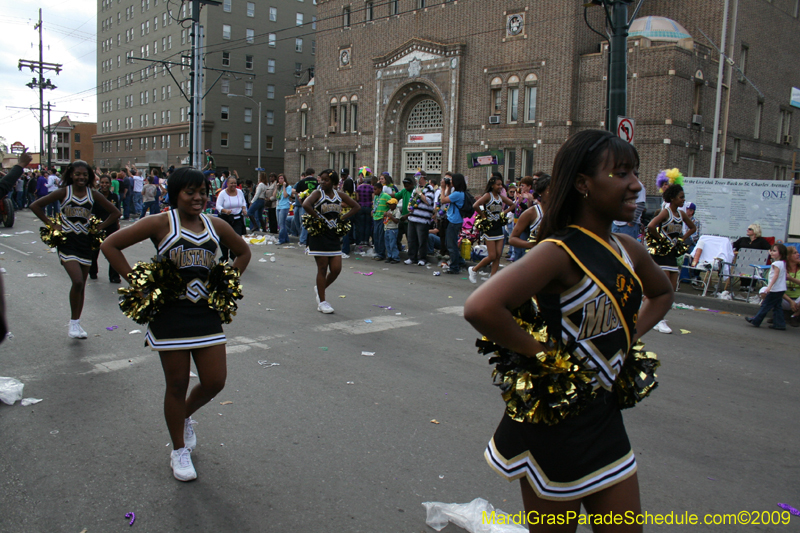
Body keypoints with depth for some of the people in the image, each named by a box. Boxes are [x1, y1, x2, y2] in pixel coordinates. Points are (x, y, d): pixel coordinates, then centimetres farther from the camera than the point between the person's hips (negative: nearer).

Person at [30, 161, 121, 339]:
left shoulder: (93, 195, 2)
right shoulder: (63, 192, -4)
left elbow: (115, 213, 8)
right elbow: (35, 205, -1)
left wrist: (99, 227, 0)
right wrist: (51, 224, -6)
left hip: (85, 242, 3)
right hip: (67, 241, -3)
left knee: (81, 285, 9)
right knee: (77, 281, -20)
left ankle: (77, 323, 23)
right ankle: (73, 322, -3)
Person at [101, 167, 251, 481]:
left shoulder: (216, 226, 6)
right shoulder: (161, 224, -6)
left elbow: (243, 252, 22)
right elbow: (110, 245, -3)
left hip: (207, 313, 4)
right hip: (171, 314, -4)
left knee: (215, 382, 5)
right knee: (177, 385, 6)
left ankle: (186, 416, 39)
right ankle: (179, 451, 26)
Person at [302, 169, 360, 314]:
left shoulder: (339, 195, 8)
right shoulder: (318, 193, -6)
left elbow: (356, 206, 14)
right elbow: (306, 205, -25)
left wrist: (343, 218, 3)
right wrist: (318, 217, -18)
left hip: (334, 236, 5)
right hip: (319, 235, -5)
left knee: (336, 269, 2)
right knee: (323, 268, -1)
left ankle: (320, 288, 29)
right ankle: (322, 301, 10)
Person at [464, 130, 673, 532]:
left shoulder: (629, 252, 3)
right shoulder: (560, 252, -21)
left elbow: (662, 294, 25)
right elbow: (480, 308, -35)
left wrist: (630, 336, 8)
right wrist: (540, 352, -22)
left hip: (605, 415, 7)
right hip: (556, 418, -7)